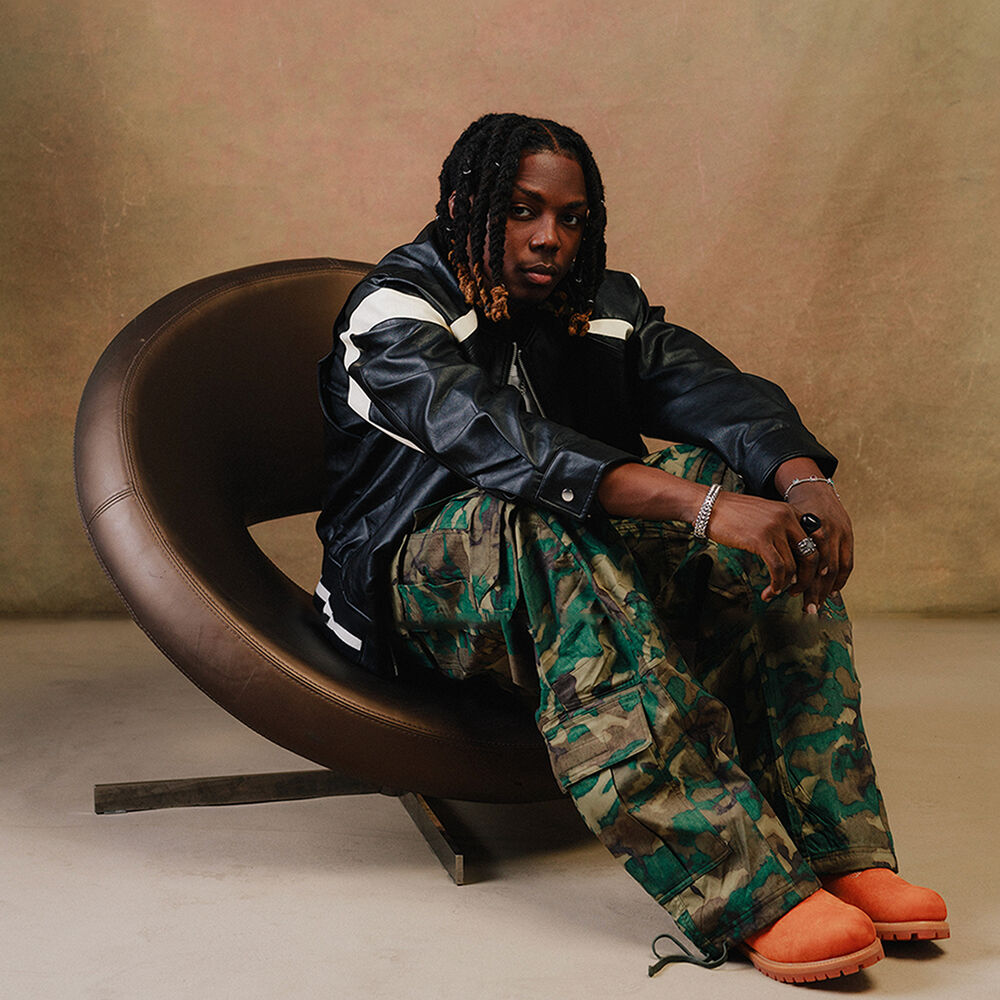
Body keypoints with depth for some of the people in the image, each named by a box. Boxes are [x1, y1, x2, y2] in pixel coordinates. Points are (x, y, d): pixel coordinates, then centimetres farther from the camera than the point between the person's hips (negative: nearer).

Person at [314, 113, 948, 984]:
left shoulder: (604, 306, 8)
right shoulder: (395, 313, -12)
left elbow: (712, 388, -10)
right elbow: (502, 439, -31)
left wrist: (806, 479, -33)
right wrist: (701, 506, -42)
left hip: (564, 548, 6)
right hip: (418, 570, -5)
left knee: (755, 487, -17)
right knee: (543, 530, -38)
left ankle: (840, 850, -24)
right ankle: (750, 893, -42)